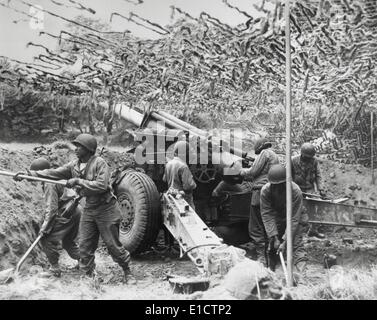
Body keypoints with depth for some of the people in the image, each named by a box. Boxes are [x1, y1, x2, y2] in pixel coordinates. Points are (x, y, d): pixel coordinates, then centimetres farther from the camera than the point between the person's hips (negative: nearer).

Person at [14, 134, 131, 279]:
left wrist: (78, 181, -26)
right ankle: (88, 275, 17)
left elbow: (101, 185, -26)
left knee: (112, 244, 2)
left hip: (106, 209, -6)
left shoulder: (99, 163, -16)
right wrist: (30, 173, -2)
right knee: (85, 245, 5)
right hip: (89, 209, 7)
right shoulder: (74, 165, 5)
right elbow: (54, 173, 5)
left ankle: (127, 271, 21)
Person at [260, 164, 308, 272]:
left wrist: (285, 241, -33)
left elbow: (294, 219, -29)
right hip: (276, 220, 3)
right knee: (273, 245, 3)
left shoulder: (295, 191, -30)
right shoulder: (265, 190, -23)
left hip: (293, 221, -3)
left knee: (296, 244, -18)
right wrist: (274, 237, -28)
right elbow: (267, 215, -21)